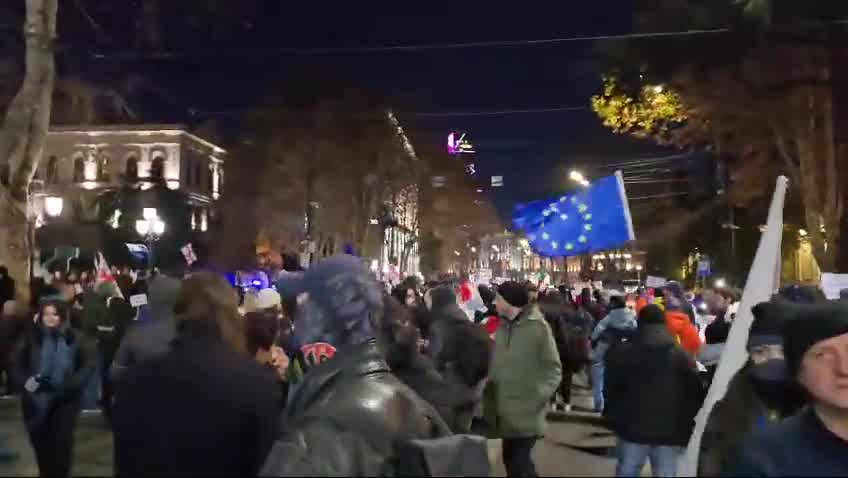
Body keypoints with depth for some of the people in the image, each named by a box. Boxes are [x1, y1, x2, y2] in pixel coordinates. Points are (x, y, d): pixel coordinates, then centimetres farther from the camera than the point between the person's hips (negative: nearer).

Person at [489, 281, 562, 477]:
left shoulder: (537, 327, -12)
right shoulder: (503, 326, 6)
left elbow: (553, 369, -10)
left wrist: (537, 398, -17)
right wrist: (492, 385, 1)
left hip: (526, 413, -6)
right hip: (506, 410, 6)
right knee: (511, 460, 16)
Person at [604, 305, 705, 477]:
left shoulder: (621, 352, 3)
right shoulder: (682, 355, 2)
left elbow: (610, 389, 6)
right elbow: (696, 393, 2)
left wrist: (612, 418, 17)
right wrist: (686, 425, 11)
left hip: (633, 427, 0)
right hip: (670, 431, 0)